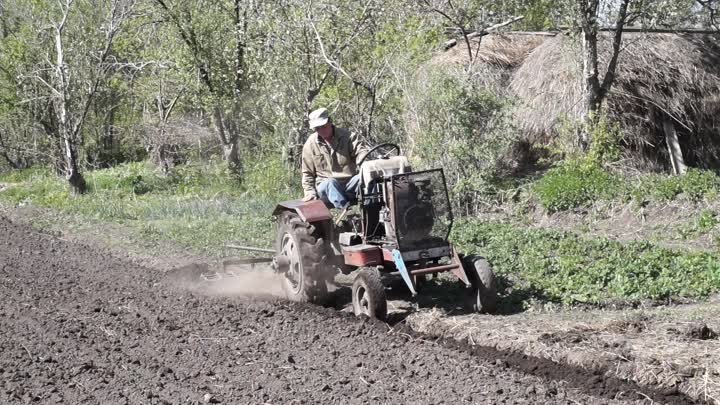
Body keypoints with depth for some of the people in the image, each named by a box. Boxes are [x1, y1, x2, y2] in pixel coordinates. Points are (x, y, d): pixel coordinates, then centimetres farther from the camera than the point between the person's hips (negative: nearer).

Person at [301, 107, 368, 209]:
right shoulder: (310, 144, 7)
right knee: (330, 183, -37)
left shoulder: (346, 136, 6)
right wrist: (309, 192, 0)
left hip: (349, 183, 1)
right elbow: (307, 173, 13)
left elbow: (360, 151, -8)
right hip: (326, 185, -1)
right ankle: (345, 208, -55)